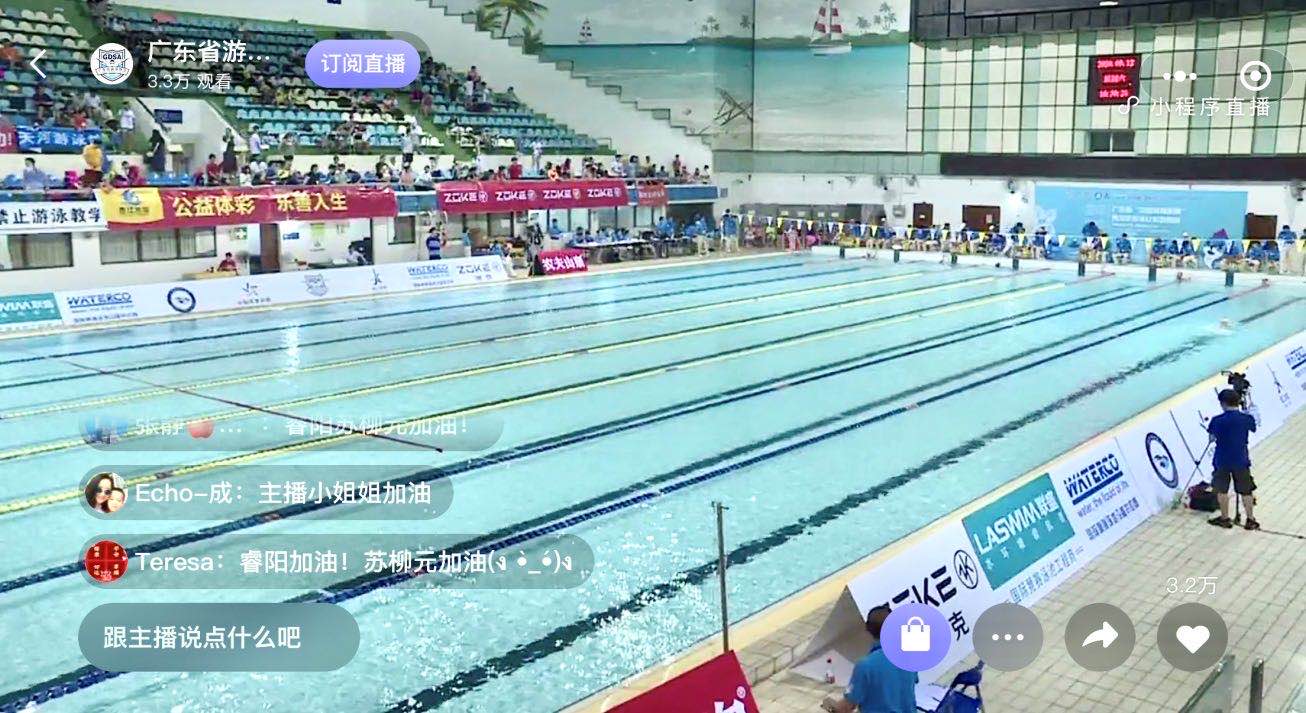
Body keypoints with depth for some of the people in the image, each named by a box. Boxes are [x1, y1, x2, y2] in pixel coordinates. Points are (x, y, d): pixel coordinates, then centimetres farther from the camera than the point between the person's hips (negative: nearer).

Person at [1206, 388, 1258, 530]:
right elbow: (1253, 429, 13)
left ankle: (1225, 518, 23)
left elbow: (1212, 437, -1)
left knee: (1222, 490, 14)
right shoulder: (1247, 418, -9)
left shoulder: (1217, 421, -14)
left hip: (1222, 461, -1)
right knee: (1245, 491, 14)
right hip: (1241, 461, 1)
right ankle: (1250, 520, 20)